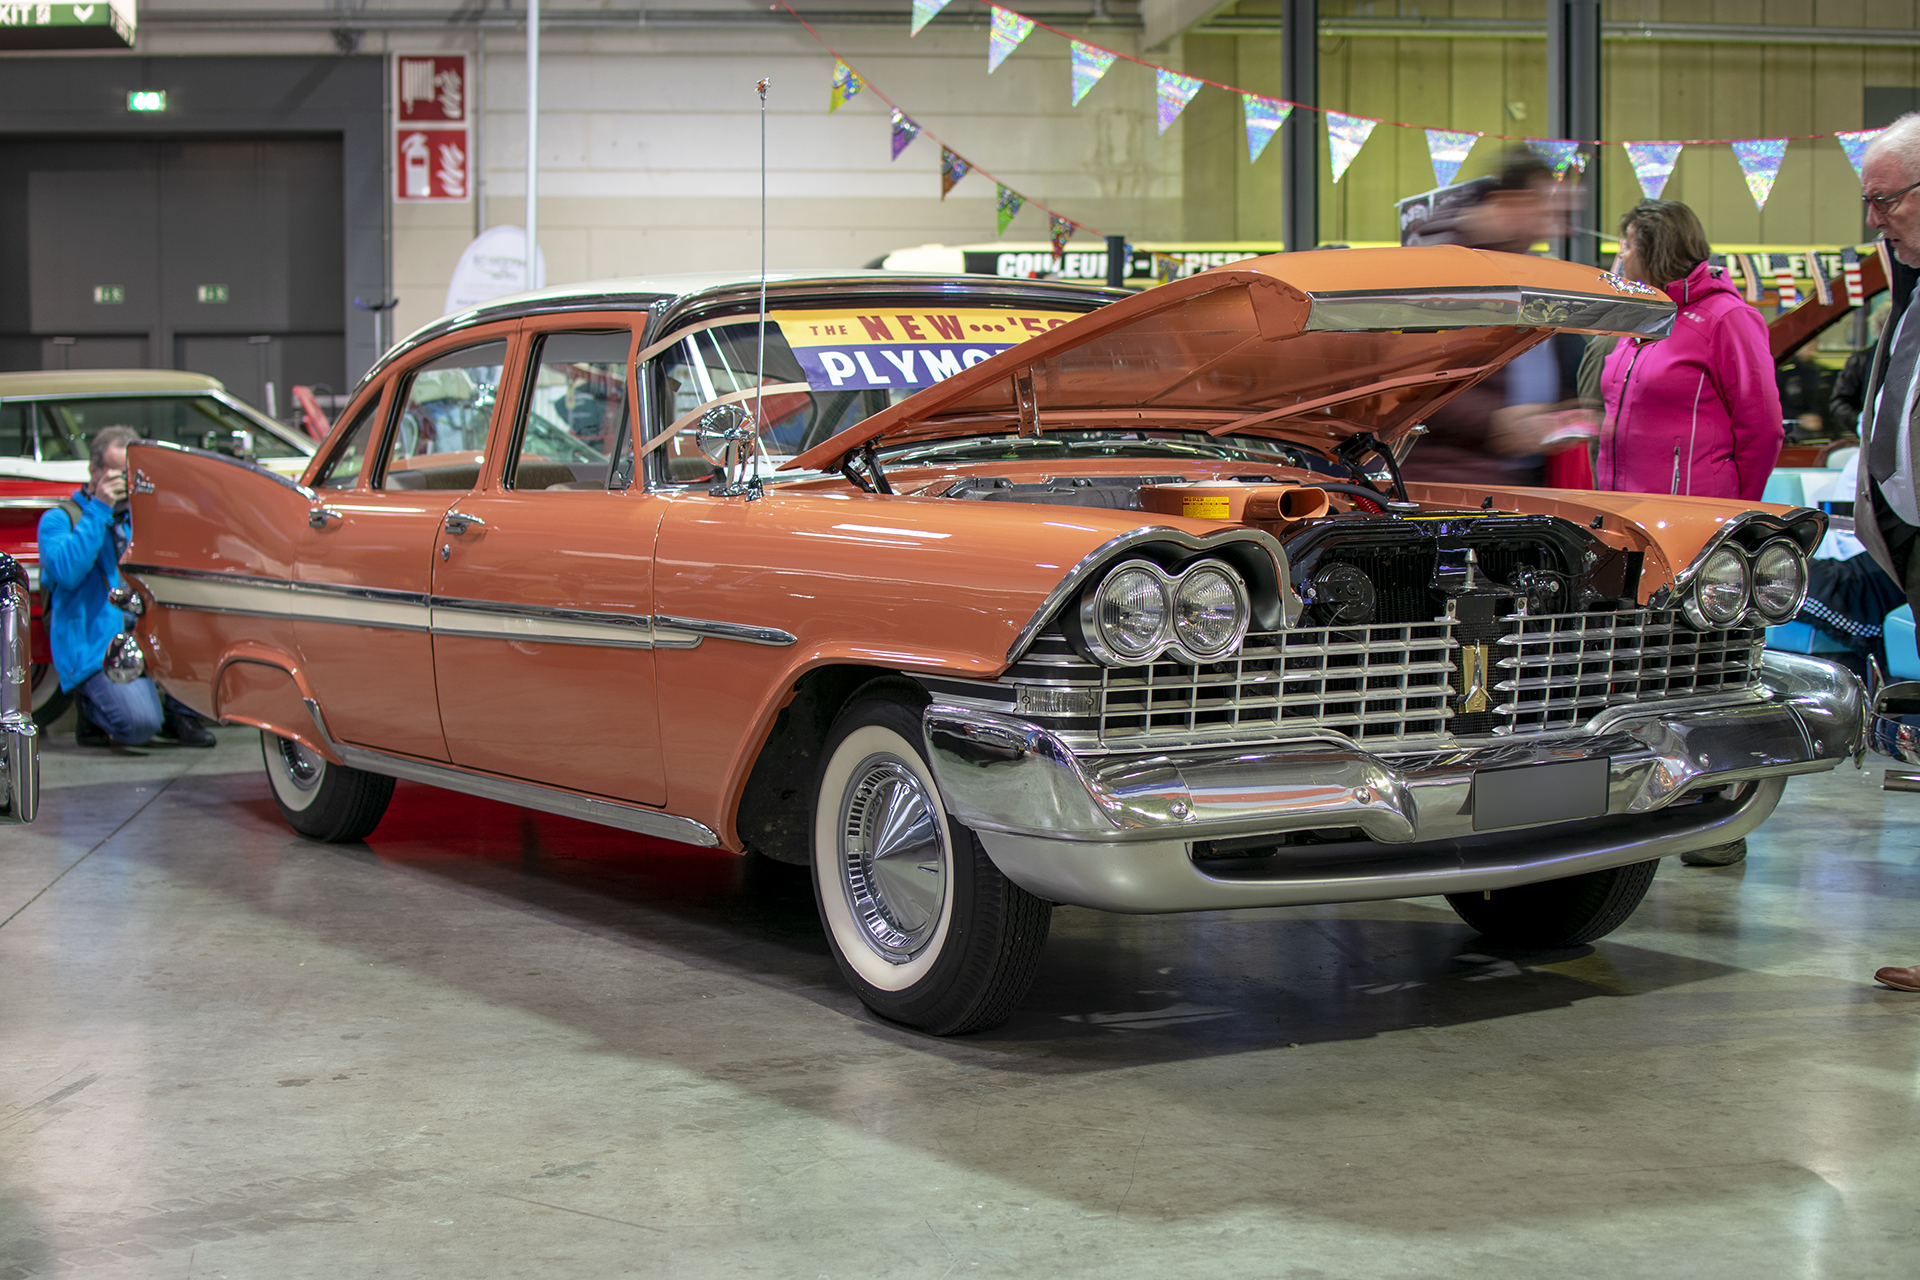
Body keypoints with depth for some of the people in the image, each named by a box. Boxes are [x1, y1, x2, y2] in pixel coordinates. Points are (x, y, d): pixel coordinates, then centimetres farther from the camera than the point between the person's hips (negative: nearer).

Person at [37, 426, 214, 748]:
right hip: (94, 647, -6)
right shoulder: (58, 520, 1)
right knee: (139, 725, -30)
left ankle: (179, 711, -7)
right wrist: (99, 510, -17)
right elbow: (67, 572, -19)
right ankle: (92, 705, 6)